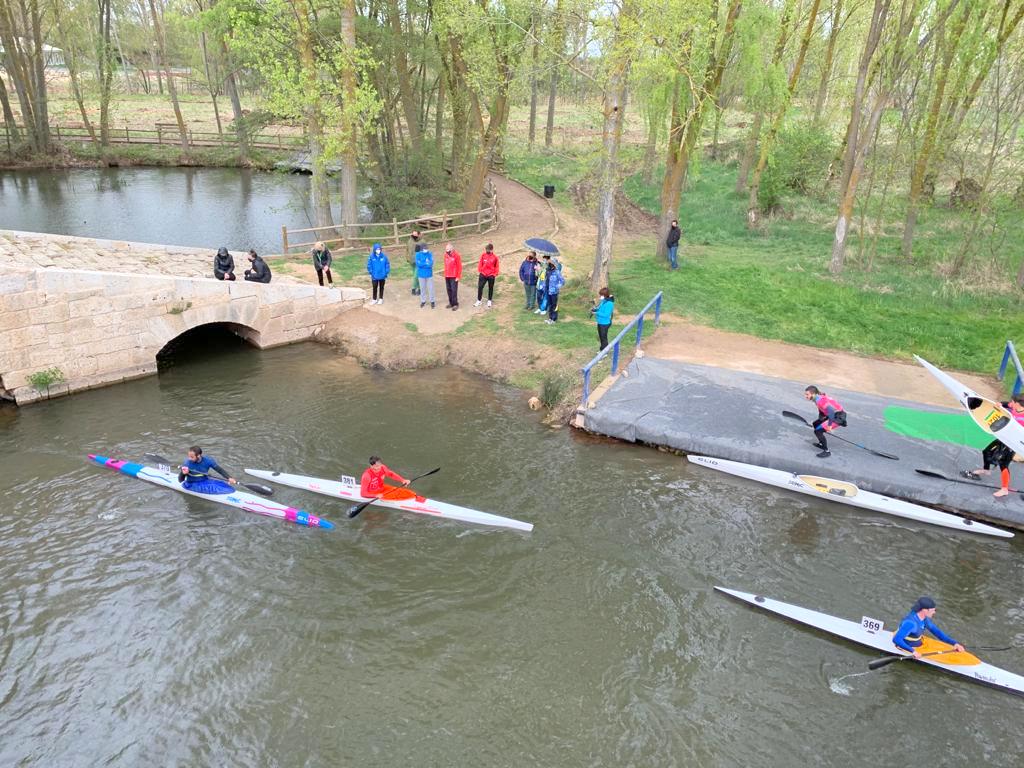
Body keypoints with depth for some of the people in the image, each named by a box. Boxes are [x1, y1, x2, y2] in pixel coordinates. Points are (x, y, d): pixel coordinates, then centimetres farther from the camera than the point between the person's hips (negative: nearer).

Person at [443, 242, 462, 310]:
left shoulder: (457, 255, -11)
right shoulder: (446, 255, 7)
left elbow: (459, 266, -11)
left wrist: (458, 277, -13)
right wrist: (445, 274, 13)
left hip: (454, 276, -6)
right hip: (447, 276, 6)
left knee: (454, 290, -6)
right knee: (448, 289, 9)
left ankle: (455, 304, 2)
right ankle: (451, 303, 20)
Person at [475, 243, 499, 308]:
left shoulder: (495, 257, -7)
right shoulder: (483, 255, -3)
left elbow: (496, 266, 1)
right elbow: (480, 264, 5)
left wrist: (495, 274, 0)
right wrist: (480, 270, 1)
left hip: (491, 275, -1)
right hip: (483, 274, 1)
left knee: (490, 288, 11)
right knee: (480, 287, -2)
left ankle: (489, 301, 26)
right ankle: (479, 300, 10)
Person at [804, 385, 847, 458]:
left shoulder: (820, 400, -26)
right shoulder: (818, 398, 4)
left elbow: (831, 411, -34)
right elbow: (822, 410, 18)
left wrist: (829, 425, -26)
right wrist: (820, 420, 12)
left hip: (839, 416, -10)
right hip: (833, 414, 10)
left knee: (818, 431, -14)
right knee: (815, 424, 21)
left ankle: (826, 451, -4)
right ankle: (821, 444, 35)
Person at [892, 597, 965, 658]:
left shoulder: (925, 618, -3)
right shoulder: (911, 622, -33)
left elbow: (937, 632, 8)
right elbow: (896, 639, -39)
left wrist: (954, 643, -2)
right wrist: (913, 651, -42)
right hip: (907, 648, -9)